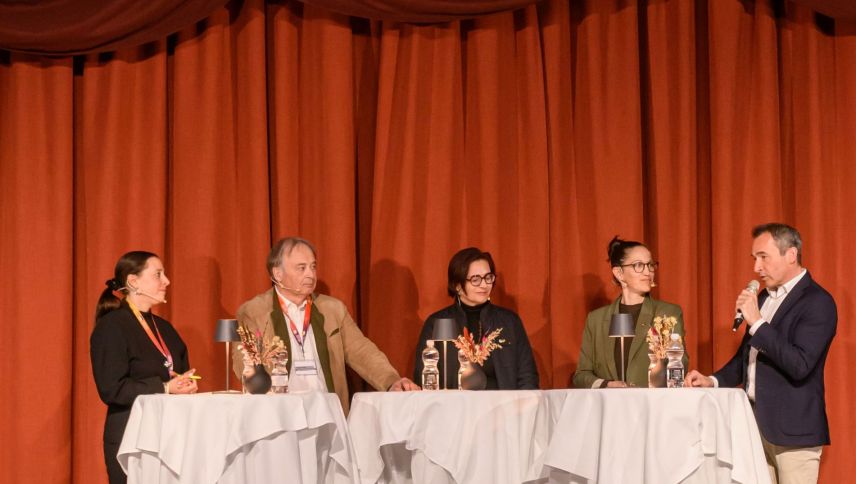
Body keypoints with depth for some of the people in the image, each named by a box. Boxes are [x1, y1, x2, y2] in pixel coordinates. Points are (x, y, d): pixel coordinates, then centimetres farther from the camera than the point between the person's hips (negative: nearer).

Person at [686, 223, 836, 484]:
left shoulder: (817, 302, -11)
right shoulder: (765, 296, 15)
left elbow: (800, 366, -22)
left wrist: (757, 322, -21)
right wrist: (712, 381, 7)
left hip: (792, 430, -8)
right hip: (756, 423, 8)